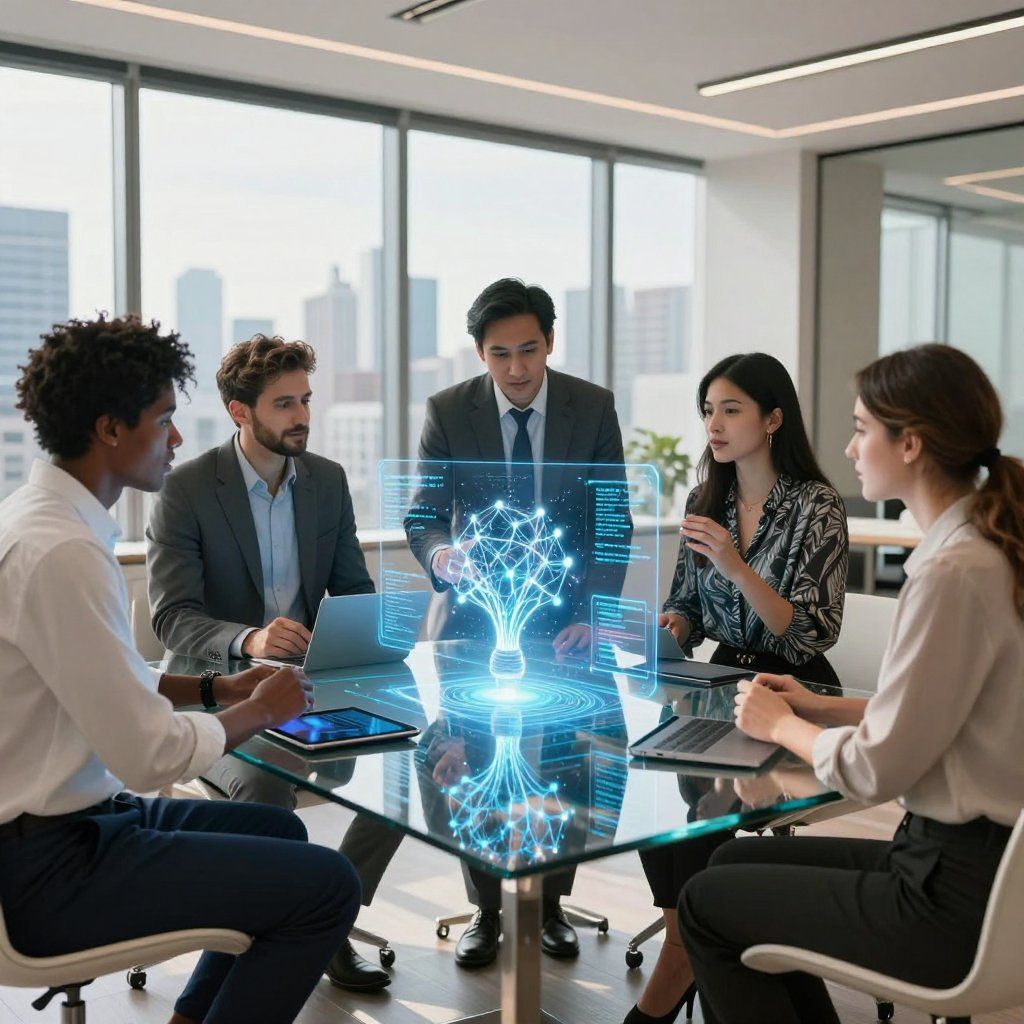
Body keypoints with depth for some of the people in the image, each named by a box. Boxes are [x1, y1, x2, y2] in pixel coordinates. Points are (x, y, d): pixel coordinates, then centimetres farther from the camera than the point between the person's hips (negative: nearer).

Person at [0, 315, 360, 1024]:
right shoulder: (63, 553, -26)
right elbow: (151, 756, -25)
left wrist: (215, 688, 6)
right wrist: (260, 708, -8)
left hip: (64, 819, 10)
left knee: (279, 831, 23)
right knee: (327, 885, -9)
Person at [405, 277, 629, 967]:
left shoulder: (593, 407, -4)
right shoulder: (449, 412, -6)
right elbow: (423, 514, -5)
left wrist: (591, 613, -12)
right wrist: (440, 554, -29)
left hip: (563, 618, 1)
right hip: (477, 613, 0)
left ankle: (550, 904, 21)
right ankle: (486, 910, 17)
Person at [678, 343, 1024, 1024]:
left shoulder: (953, 572, -25)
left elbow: (876, 771, -21)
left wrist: (782, 724, -4)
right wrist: (821, 708, 8)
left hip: (957, 895, -9)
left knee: (706, 902, 7)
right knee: (737, 861, 20)